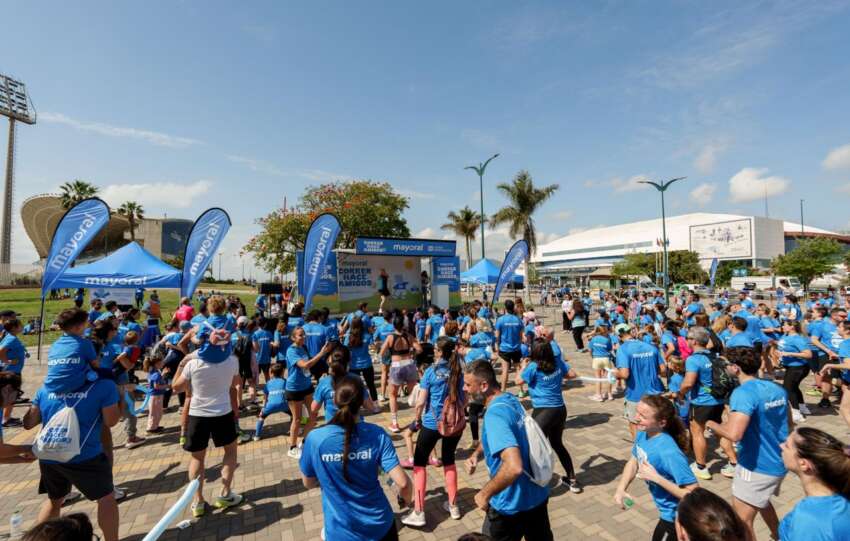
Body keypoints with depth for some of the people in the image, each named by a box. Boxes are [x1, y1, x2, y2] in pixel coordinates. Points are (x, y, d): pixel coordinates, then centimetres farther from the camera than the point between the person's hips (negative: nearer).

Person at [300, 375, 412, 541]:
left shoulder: (315, 439, -18)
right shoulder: (377, 434, -18)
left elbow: (308, 483, -2)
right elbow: (402, 482, -20)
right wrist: (406, 498, 2)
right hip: (380, 526, 1)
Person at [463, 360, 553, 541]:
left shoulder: (494, 415, -31)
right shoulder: (511, 399, -2)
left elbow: (513, 467, -40)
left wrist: (485, 494, -27)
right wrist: (476, 454, 2)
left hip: (513, 504, -8)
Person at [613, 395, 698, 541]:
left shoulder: (669, 452, -38)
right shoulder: (643, 433, -15)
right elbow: (633, 461, 0)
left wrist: (656, 477, -35)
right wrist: (621, 489, -11)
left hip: (676, 514, -7)